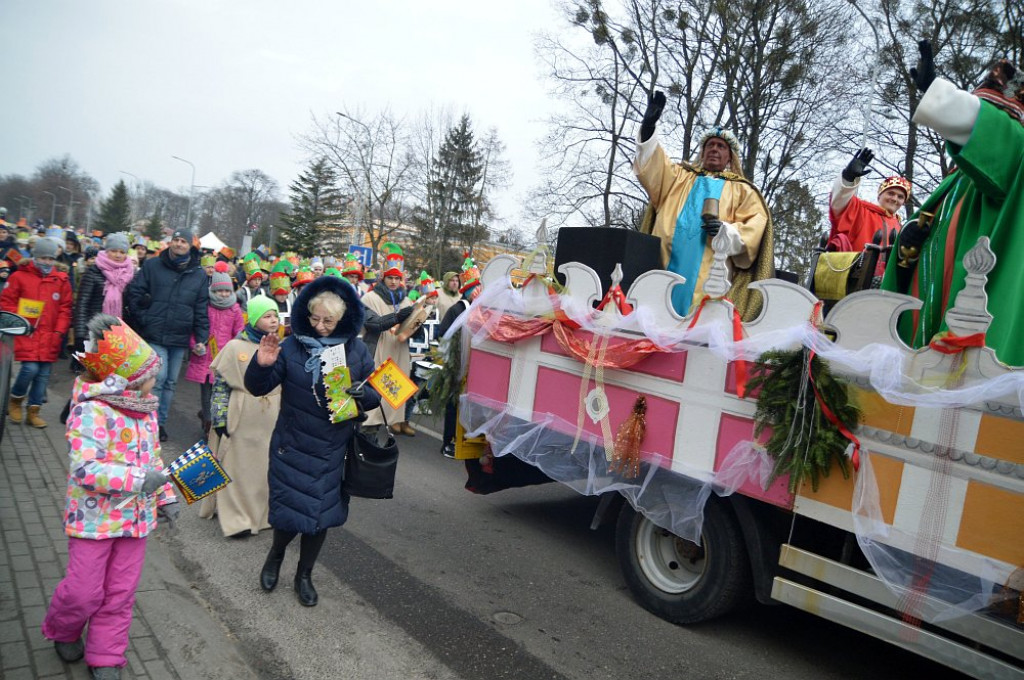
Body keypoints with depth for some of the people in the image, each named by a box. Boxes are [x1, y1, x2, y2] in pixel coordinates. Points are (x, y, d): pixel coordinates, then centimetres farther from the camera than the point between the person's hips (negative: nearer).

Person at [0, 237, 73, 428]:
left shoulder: (61, 280, 5)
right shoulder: (20, 276, 0)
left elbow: (65, 308, 8)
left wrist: (59, 331, -1)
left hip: (49, 337, 3)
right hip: (26, 333, -3)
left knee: (43, 374, 5)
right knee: (30, 368, -13)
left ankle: (33, 411, 16)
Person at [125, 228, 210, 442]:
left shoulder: (199, 274, 6)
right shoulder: (152, 265, 0)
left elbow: (201, 310, 6)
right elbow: (134, 292, 3)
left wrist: (201, 338, 1)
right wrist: (143, 319, -5)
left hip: (180, 338, 3)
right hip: (155, 335, -3)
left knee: (170, 382, 11)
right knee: (158, 377, -12)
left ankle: (160, 422, 24)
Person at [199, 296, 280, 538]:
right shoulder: (236, 347, -6)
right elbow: (220, 385, -5)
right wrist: (220, 419, -10)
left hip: (272, 421, 4)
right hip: (242, 420, -4)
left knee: (268, 467, 10)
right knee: (238, 465, 1)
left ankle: (261, 513, 25)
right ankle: (236, 517, 10)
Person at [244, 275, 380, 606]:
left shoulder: (356, 350, -3)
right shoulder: (291, 347, -9)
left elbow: (375, 393, 2)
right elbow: (257, 388, -8)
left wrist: (361, 394, -21)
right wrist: (262, 365, -28)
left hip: (333, 451, 2)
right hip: (292, 445, -2)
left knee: (321, 514, 12)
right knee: (290, 510, 6)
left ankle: (304, 575, 37)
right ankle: (276, 554, 42)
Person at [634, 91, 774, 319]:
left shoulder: (741, 189, 23)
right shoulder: (680, 176, 27)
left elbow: (755, 225, 9)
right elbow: (653, 166, 9)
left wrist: (727, 230, -11)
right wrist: (649, 126, -5)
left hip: (709, 268, -1)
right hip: (668, 259, 2)